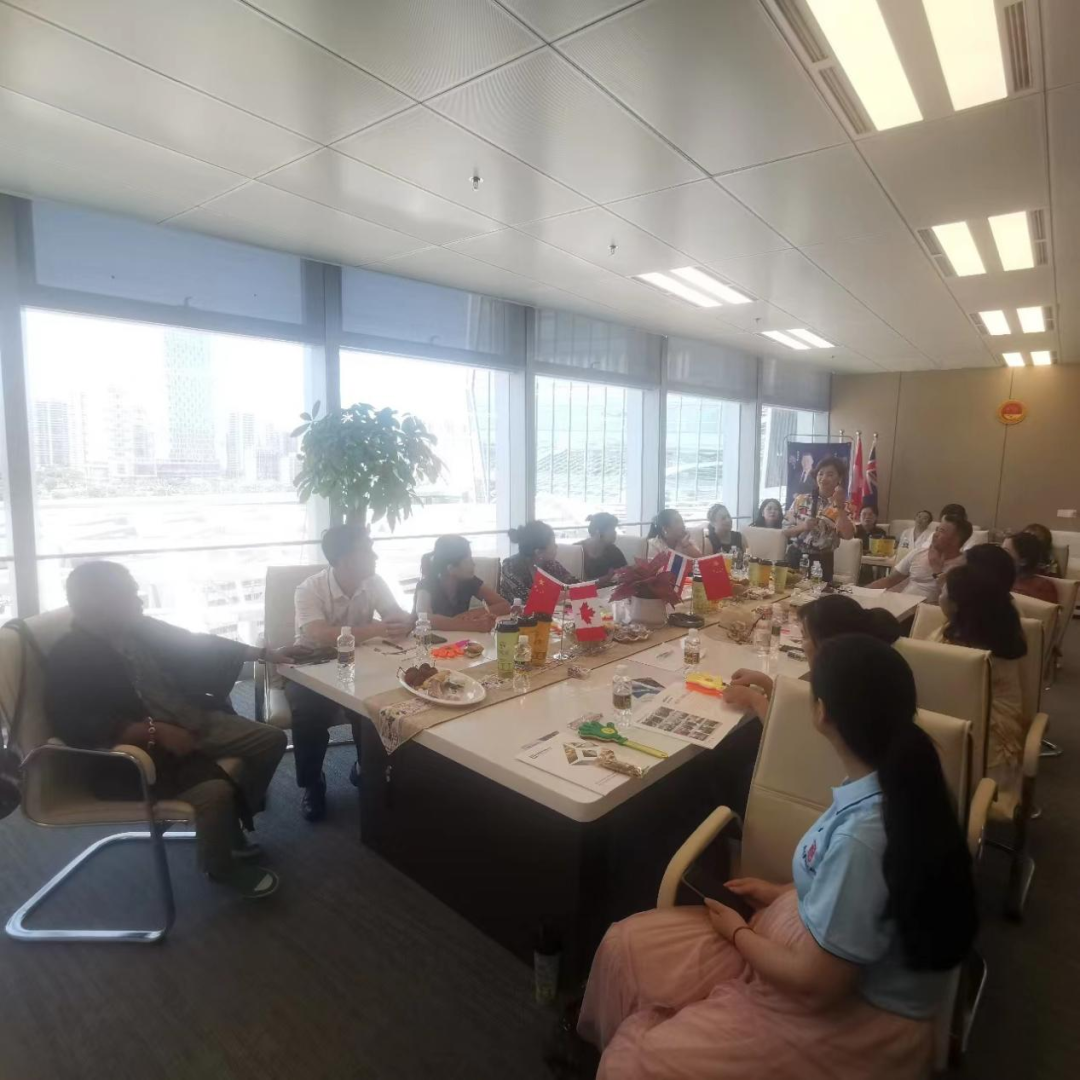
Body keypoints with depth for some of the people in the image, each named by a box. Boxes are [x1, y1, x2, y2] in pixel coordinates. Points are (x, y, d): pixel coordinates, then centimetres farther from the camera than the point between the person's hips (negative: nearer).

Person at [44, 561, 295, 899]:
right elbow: (79, 728, -22)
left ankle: (230, 824, 19)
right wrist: (156, 731, -27)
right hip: (137, 747, -7)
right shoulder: (69, 658, -14)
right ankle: (221, 866, 3)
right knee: (215, 791, -29)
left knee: (272, 740, 0)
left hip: (190, 721, 8)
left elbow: (197, 645, 14)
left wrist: (265, 653, 12)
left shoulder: (140, 627, 5)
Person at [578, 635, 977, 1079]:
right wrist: (782, 893, 14)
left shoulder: (865, 834, -35)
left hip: (852, 1014, -7)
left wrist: (739, 933, -8)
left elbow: (817, 984, -24)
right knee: (627, 944, 3)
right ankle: (608, 1043, 28)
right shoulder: (895, 779, -8)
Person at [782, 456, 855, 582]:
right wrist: (802, 526, -15)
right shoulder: (801, 500, 2)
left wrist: (839, 507, -23)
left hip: (822, 561, -1)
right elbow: (785, 530, 3)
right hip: (796, 556, 1)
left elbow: (848, 535, -18)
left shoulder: (844, 506, -1)